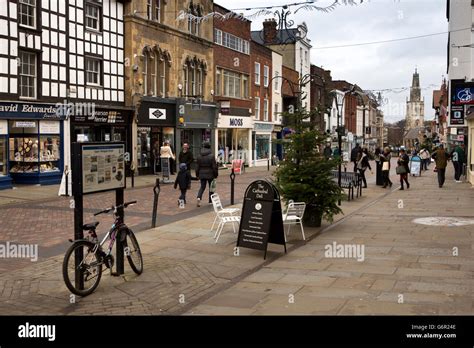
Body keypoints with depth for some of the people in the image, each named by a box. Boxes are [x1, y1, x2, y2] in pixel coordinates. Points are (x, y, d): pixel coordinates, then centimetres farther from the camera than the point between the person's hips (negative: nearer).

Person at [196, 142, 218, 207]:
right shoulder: (211, 156, -11)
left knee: (202, 187, 9)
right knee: (211, 187, 11)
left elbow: (197, 166, 6)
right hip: (210, 174, -3)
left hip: (202, 174, 3)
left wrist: (197, 174, 15)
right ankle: (210, 200, 17)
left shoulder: (199, 156, 1)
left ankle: (199, 197, -16)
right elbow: (214, 166, -10)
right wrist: (216, 174, -1)